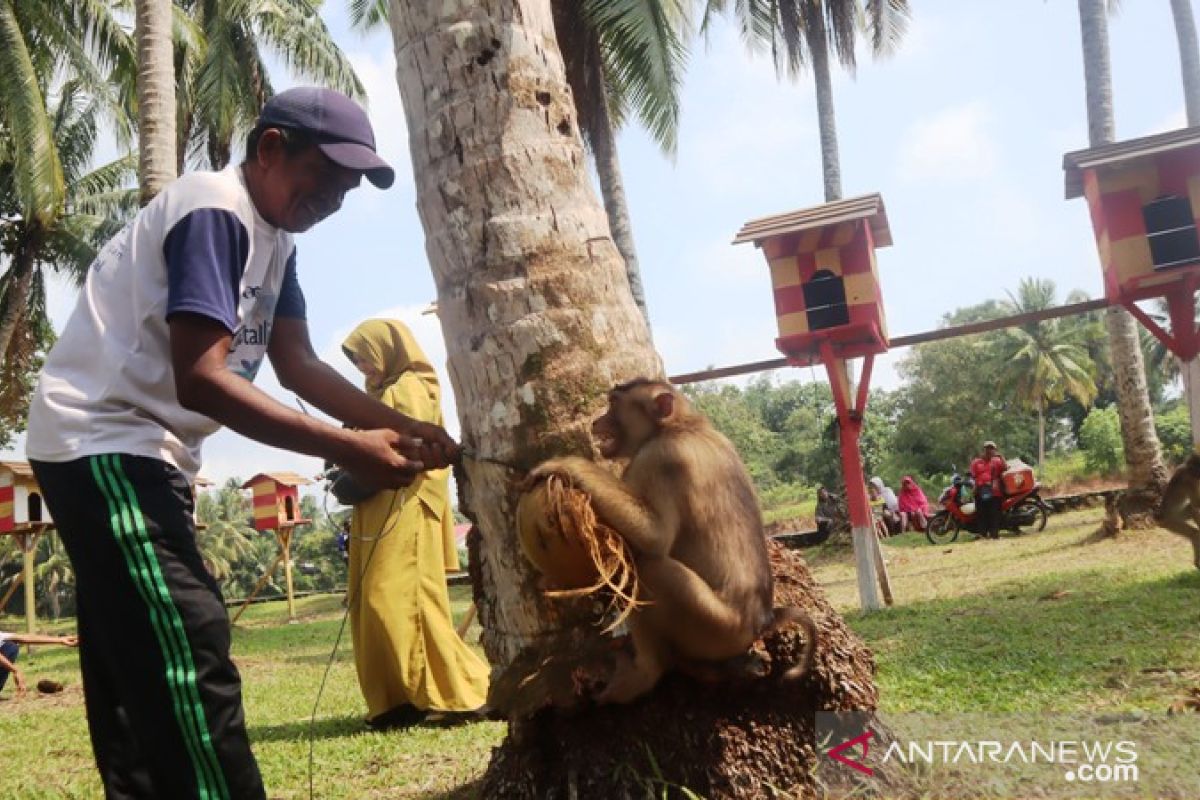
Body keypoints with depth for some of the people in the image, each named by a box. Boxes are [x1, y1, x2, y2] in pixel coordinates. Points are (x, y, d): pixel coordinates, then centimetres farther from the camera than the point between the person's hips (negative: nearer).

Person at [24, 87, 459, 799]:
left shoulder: (271, 236, 12)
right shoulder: (214, 211, -18)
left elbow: (297, 364, 7)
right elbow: (200, 379, -26)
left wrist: (401, 426, -6)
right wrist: (346, 447, -29)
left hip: (140, 450, 11)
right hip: (102, 443, -10)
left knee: (145, 672, 14)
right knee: (188, 661, -17)